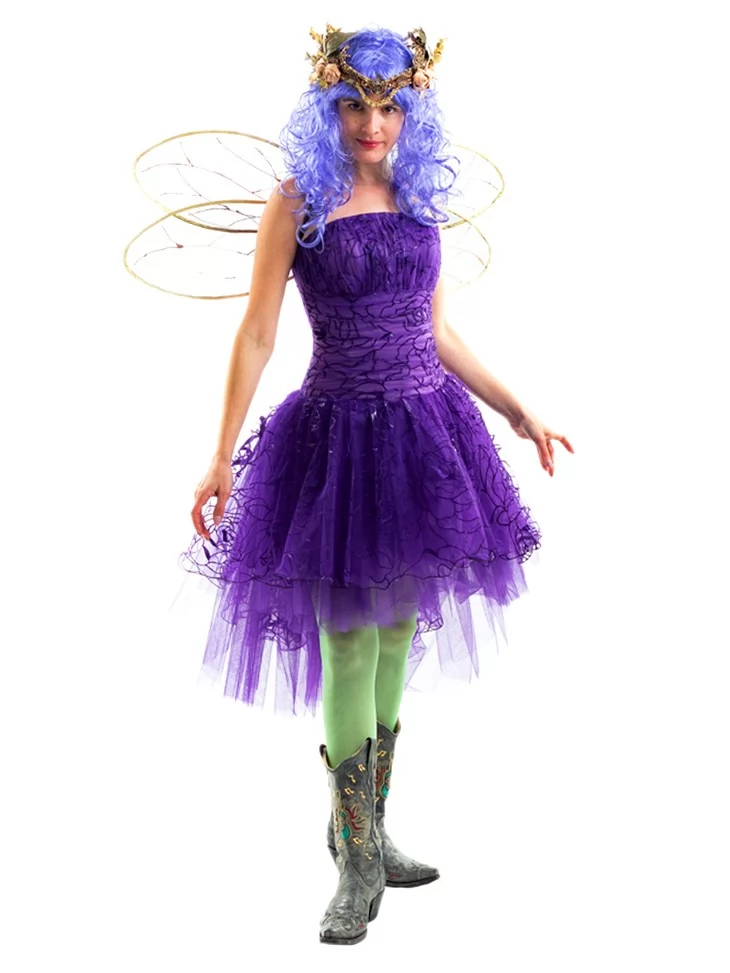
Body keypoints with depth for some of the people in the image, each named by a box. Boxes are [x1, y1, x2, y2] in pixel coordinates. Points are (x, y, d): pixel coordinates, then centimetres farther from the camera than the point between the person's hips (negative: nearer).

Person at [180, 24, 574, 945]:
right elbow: (255, 336, -6)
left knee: (398, 636, 10)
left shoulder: (418, 198, 10)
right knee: (348, 647, -1)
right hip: (339, 437, -5)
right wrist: (221, 458, -10)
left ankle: (366, 827, 27)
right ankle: (358, 867, 12)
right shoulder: (298, 202, -3)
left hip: (424, 433, 5)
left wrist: (517, 411, 16)